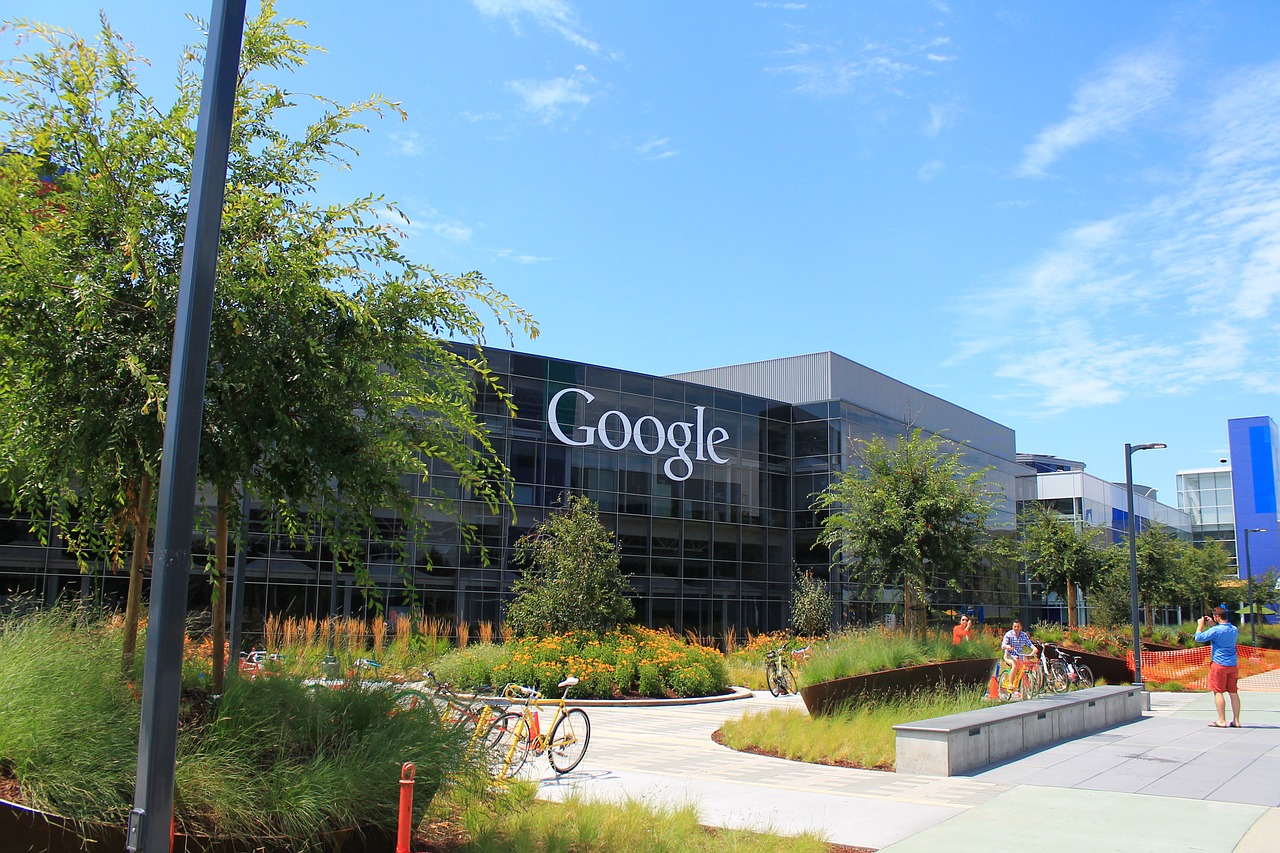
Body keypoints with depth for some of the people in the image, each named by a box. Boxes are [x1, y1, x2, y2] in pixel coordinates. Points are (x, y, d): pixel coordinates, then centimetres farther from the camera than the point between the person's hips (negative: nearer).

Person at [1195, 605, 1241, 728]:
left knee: (1218, 692, -1)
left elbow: (1198, 638, -10)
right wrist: (1213, 624, 24)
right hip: (1233, 665, 7)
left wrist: (1200, 624, 2)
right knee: (1233, 692, 10)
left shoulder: (1216, 630, -16)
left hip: (1219, 664, -7)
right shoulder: (1234, 629, 6)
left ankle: (1222, 721, -2)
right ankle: (1236, 720, 12)